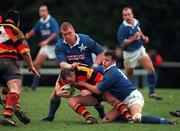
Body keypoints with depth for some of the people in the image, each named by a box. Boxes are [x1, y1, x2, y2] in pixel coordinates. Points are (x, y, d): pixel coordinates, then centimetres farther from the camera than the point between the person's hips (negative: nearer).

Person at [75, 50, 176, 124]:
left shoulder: (112, 73, -15)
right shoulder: (107, 70, 14)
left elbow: (98, 91, -10)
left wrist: (84, 84, 1)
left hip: (133, 96, -10)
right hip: (124, 101, 10)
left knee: (137, 118, -37)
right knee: (106, 119, -4)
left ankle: (164, 121, -28)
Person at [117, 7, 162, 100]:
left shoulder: (136, 22, -2)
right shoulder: (123, 28, -22)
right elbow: (122, 43, -22)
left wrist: (143, 37, 3)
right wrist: (133, 38, -28)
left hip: (140, 49, 5)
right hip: (130, 53, -5)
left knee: (151, 69, -8)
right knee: (128, 76, 8)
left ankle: (152, 92, 1)